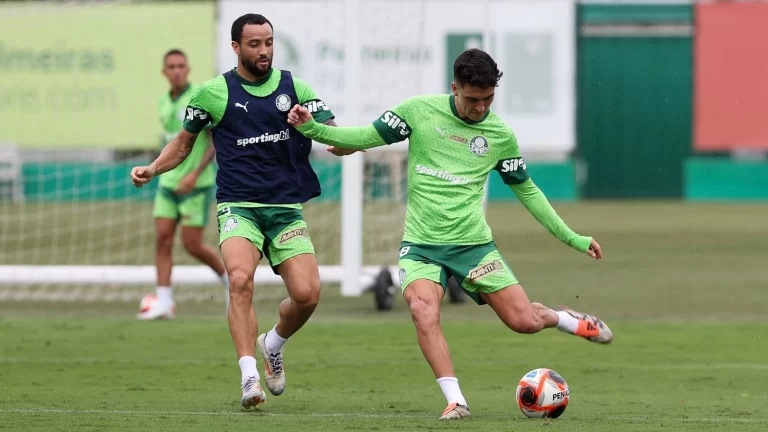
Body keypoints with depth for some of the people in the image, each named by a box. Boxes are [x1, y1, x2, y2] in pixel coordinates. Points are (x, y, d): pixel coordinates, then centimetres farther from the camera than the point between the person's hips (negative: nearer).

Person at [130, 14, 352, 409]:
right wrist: (153, 169, 1)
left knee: (307, 294, -11)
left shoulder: (294, 87, 7)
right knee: (240, 278, -29)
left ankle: (273, 345, 22)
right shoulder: (214, 92, 4)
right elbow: (184, 141, 17)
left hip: (286, 208, 2)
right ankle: (250, 378, -29)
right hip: (238, 207, -2)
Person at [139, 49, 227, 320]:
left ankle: (229, 278, 20)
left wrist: (195, 174, -22)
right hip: (169, 183, 6)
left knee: (192, 245, -5)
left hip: (196, 185, -6)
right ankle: (164, 303, -6)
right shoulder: (164, 102, 9)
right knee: (162, 239, -5)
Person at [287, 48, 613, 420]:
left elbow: (526, 190, 14)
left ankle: (565, 319, 29)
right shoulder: (420, 111, -2)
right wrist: (310, 128, -10)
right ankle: (455, 401, -25)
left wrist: (571, 238, 14)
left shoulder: (500, 134, 3)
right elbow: (364, 138, 4)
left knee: (524, 321, -6)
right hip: (421, 244, -1)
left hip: (473, 243, 1)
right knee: (423, 309, -29)